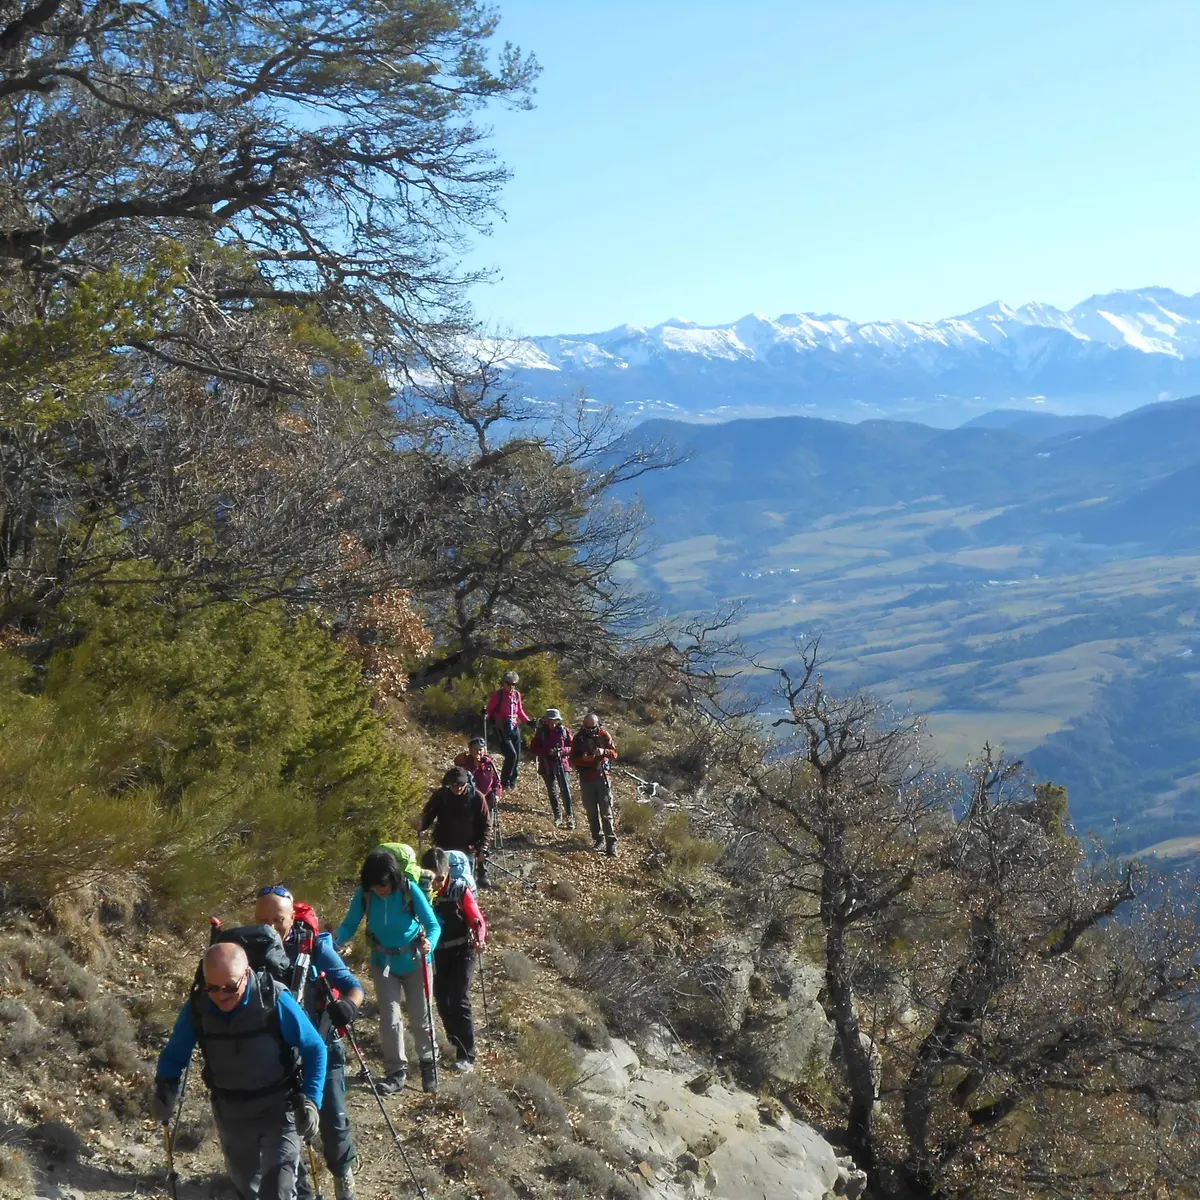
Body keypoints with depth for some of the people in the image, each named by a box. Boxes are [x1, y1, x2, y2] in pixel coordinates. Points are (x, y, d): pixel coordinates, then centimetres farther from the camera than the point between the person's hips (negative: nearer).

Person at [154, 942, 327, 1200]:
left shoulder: (275, 1000, -24)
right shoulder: (197, 1006, -14)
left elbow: (315, 1049, -13)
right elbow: (175, 1052, 3)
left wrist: (311, 1100, -23)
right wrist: (165, 1088, -16)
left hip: (278, 1107, -4)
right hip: (230, 1112, 4)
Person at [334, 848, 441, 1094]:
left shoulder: (410, 890, -24)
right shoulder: (364, 894, -18)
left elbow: (433, 925, -22)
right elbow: (349, 926, -13)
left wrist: (429, 943, -43)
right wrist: (336, 939, -35)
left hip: (413, 960, -2)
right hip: (383, 962, 2)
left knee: (419, 1016, 9)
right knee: (389, 1018, -1)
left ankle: (429, 1063, 32)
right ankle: (396, 1071, 13)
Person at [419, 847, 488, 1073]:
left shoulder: (460, 889, -14)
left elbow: (477, 919, -12)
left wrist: (480, 938, -30)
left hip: (461, 952, -3)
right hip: (436, 954, 3)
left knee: (460, 1000, -13)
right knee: (443, 1002, 8)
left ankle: (467, 1057, -9)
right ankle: (458, 1044, 30)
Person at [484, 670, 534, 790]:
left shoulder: (517, 695, 9)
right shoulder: (497, 695, -7)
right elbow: (490, 710, -4)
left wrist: (528, 721, 9)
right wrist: (486, 715, -26)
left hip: (514, 728, 6)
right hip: (502, 729, -6)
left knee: (517, 757, 5)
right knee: (511, 755, -15)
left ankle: (512, 781, 17)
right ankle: (504, 781, 0)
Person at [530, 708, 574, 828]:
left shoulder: (564, 731, 0)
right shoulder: (541, 732, -1)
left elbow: (571, 747, 3)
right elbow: (533, 748, -3)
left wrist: (562, 750, -17)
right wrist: (547, 751, -17)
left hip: (561, 764, -1)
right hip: (546, 766, 1)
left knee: (565, 790, -8)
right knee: (552, 791, 8)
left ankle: (570, 816, -2)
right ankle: (557, 817, 19)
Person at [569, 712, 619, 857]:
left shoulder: (604, 735, -2)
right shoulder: (578, 738, -1)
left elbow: (614, 753, -2)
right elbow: (573, 759, 1)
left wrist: (604, 752, -23)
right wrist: (583, 758, -20)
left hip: (602, 778, -2)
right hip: (586, 780, 2)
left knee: (606, 812, -5)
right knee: (591, 812, 8)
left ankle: (611, 844, -6)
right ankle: (598, 839, 21)